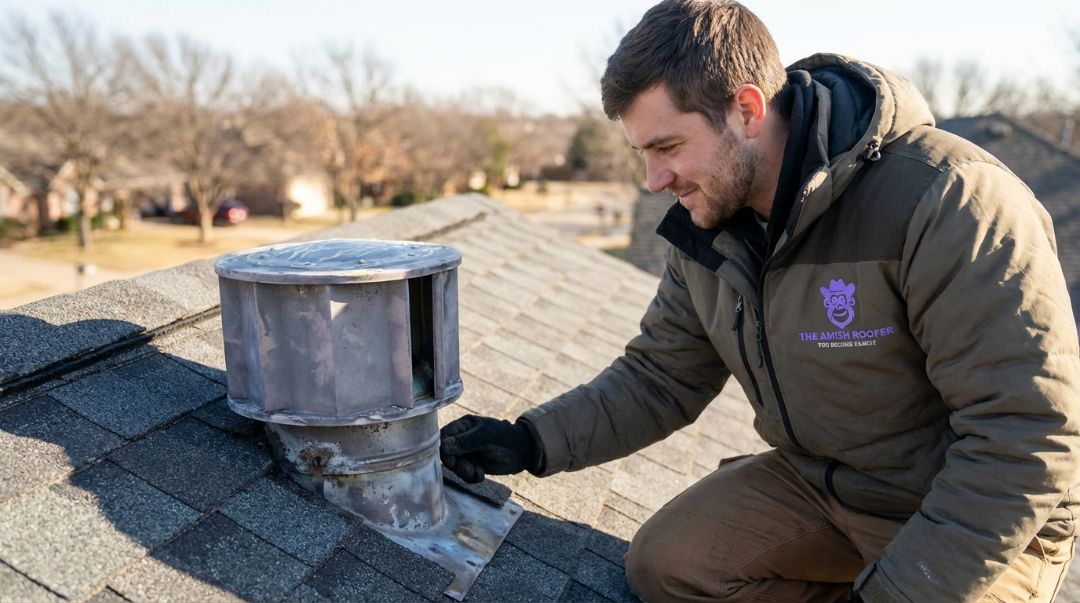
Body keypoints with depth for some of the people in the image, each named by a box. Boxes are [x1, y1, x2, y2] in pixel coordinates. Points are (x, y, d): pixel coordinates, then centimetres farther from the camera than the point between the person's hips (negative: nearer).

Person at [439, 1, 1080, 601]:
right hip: (817, 481, 6)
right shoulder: (706, 230, -4)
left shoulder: (947, 199, -27)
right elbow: (659, 378, 2)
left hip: (977, 516, -5)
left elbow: (1027, 435, -26)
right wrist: (531, 441, -11)